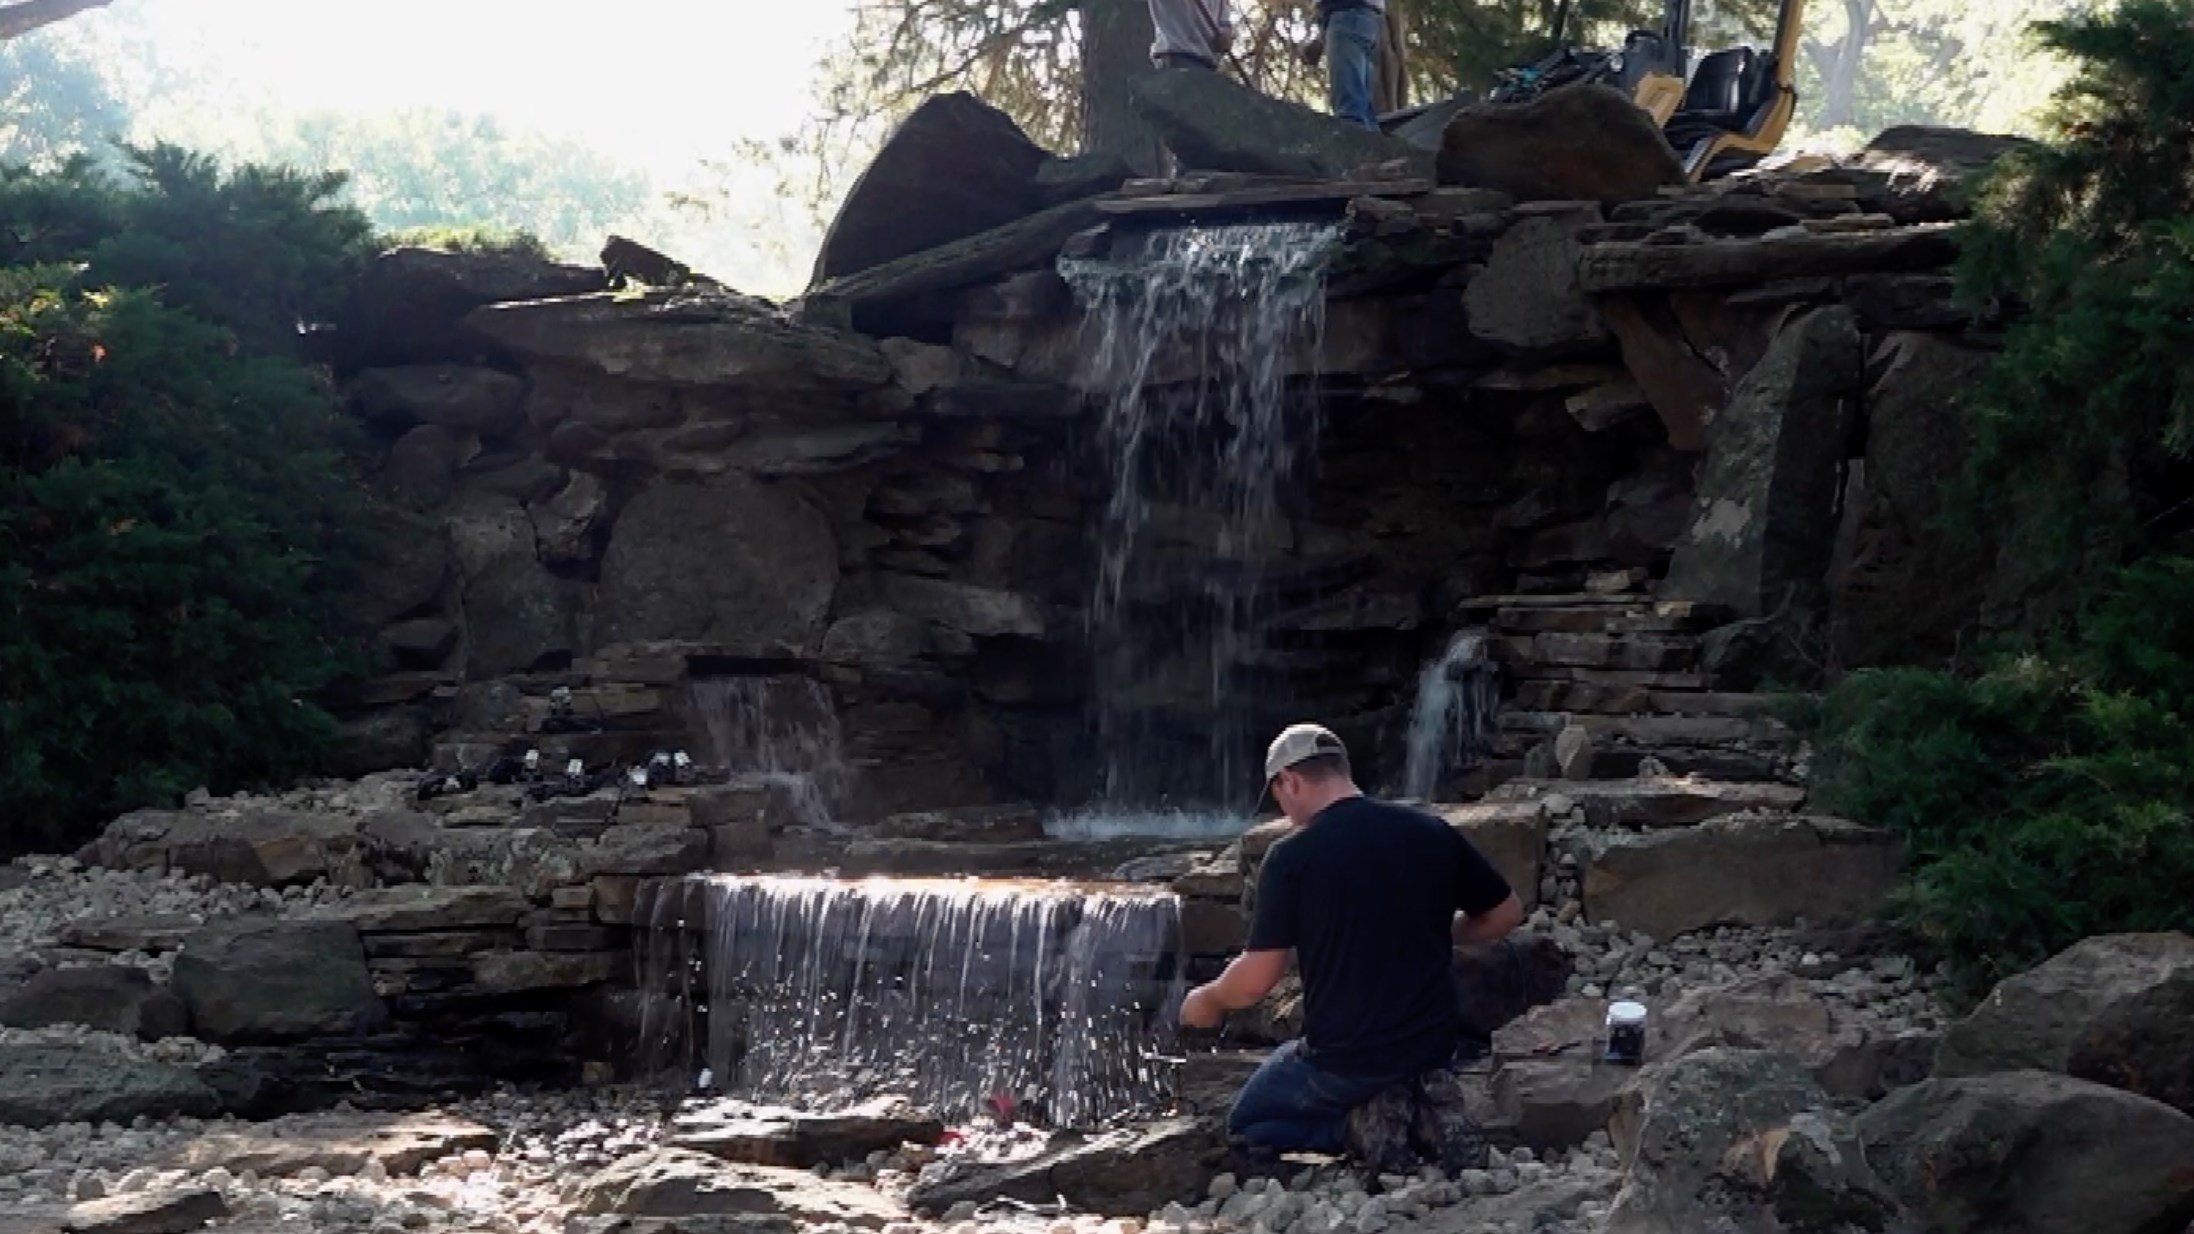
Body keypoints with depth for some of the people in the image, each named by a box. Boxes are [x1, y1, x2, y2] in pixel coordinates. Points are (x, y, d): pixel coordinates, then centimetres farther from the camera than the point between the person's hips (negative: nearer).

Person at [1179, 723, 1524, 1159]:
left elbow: (1254, 982, -14)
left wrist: (1207, 1000, 7)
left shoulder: (1292, 855, -15)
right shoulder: (1432, 833, -2)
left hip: (1346, 1060, -5)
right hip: (1435, 1046, 5)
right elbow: (1505, 913, 9)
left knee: (1248, 1125, 21)